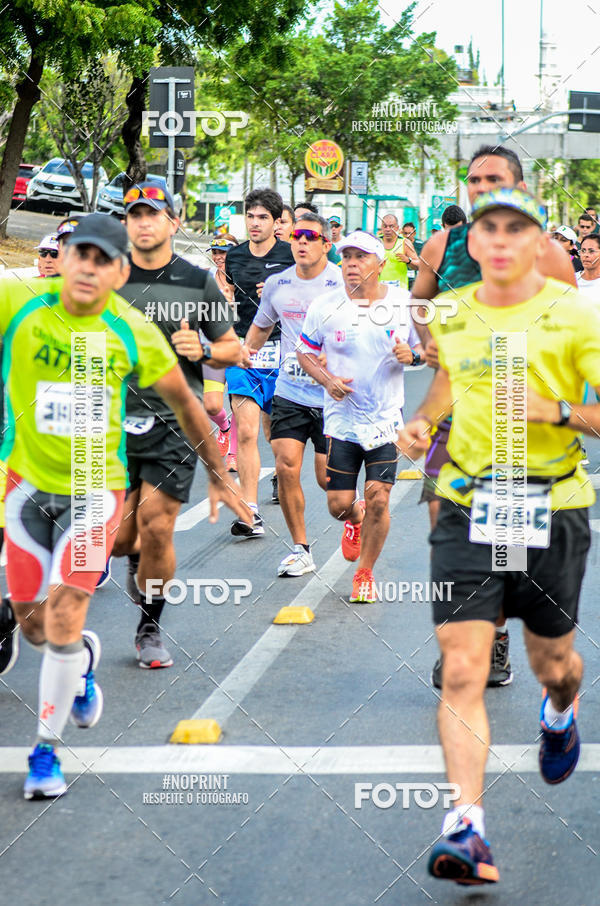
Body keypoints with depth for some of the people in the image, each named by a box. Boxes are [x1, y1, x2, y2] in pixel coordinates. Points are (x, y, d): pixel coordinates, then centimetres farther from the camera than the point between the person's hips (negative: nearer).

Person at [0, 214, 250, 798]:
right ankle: (82, 660, 47)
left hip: (95, 487, -1)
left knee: (64, 614, -13)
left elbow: (185, 403, 5)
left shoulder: (134, 333, -10)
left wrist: (218, 477, 11)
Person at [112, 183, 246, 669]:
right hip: (116, 420, 2)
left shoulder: (198, 282, 2)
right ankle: (139, 562, 39)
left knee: (156, 526, -9)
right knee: (118, 535, 0)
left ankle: (150, 629, 11)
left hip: (175, 422, -1)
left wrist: (203, 349, -11)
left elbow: (234, 349, 9)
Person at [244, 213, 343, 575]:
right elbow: (260, 327, 22)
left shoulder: (343, 284, -7)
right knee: (286, 466, -8)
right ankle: (301, 549, 4)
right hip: (290, 392, 3)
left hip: (333, 396, -3)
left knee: (328, 478, -2)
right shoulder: (277, 284, 5)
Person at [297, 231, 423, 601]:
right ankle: (357, 520, 40)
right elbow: (305, 352, 7)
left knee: (378, 499, -9)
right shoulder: (325, 306, -5)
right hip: (341, 418, 1)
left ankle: (365, 575, 13)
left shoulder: (404, 303, -3)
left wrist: (412, 355, -15)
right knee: (339, 505, 0)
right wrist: (327, 379, -12)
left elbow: (426, 347, 9)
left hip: (386, 418, 0)